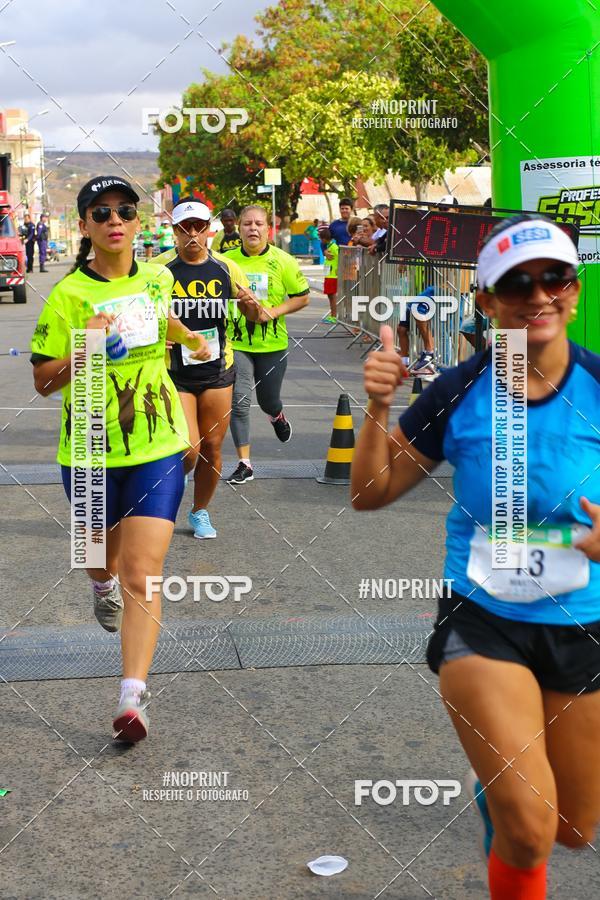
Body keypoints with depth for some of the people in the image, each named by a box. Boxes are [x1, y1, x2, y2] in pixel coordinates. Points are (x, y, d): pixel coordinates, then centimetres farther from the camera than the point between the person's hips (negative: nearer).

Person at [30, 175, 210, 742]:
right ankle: (102, 584, 61)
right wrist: (81, 350, -25)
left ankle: (133, 695, -11)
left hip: (157, 447, 1)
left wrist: (193, 341, 38)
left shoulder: (156, 279, 0)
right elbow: (43, 382, -9)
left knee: (142, 573, -11)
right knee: (103, 547, 23)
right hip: (90, 451, -1)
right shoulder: (67, 295, -11)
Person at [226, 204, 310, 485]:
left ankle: (277, 416, 52)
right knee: (238, 401, -9)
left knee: (268, 401, 11)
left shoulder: (283, 261, -6)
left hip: (272, 344, 0)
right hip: (236, 342, 0)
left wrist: (274, 311, -14)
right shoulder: (227, 261, -3)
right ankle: (244, 464, 1)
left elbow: (302, 297, -1)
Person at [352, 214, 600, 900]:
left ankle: (495, 785, 50)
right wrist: (377, 408, -18)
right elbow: (370, 494, -2)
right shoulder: (459, 392, -9)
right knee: (527, 831, -12)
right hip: (481, 625, -1)